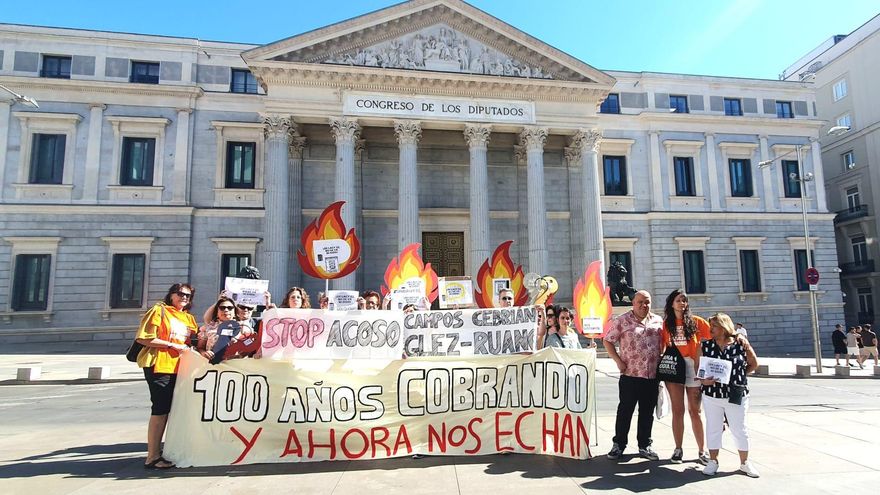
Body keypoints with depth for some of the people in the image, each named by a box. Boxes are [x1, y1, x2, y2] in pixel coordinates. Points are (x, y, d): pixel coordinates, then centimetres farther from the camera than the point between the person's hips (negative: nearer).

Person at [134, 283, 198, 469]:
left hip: (179, 368, 7)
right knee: (160, 410, -6)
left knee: (170, 409, 12)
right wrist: (172, 345, -15)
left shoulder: (189, 318, 18)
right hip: (159, 366, -7)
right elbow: (143, 338, -10)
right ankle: (152, 457, 1)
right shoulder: (159, 310, -2)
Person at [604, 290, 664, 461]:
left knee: (647, 413, 12)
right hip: (630, 375, -4)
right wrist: (618, 361, -8)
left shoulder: (658, 321, 10)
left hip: (653, 376, 4)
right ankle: (618, 444, 16)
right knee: (625, 410, 4)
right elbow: (607, 341, -1)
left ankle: (645, 446, 25)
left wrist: (661, 362, 6)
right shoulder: (622, 321, -3)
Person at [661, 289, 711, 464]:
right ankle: (678, 449, 14)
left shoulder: (696, 321, 2)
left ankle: (701, 451, 15)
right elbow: (662, 346, 10)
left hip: (693, 367, -1)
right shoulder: (666, 324, 6)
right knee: (677, 411, 6)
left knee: (695, 411, 5)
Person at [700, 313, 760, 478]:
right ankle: (713, 461, 24)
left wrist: (739, 375, 0)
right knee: (713, 428, 9)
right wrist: (704, 380, -16)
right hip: (712, 394, 1)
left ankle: (744, 462, 29)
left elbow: (753, 364, 7)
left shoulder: (741, 342, -4)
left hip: (737, 395, -1)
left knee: (740, 429, 11)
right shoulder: (705, 346, -1)